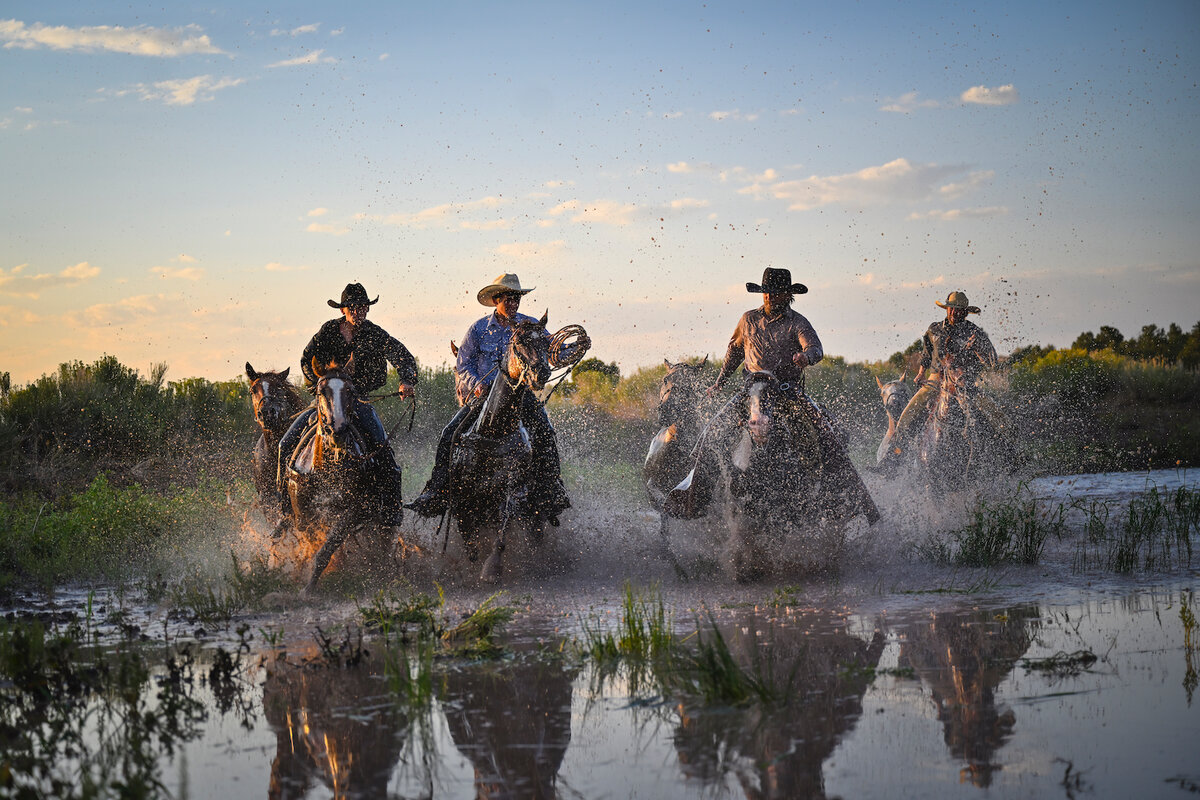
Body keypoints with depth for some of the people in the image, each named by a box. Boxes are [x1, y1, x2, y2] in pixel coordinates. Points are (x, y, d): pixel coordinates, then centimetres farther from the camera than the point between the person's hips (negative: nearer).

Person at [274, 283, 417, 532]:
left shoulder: (376, 335, -2)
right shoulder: (328, 331, 3)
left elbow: (404, 357, -9)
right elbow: (307, 360, 5)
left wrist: (407, 381, -30)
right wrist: (320, 384, -12)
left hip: (359, 399, -2)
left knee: (380, 443, -29)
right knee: (287, 444, -10)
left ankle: (390, 509, -20)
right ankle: (288, 509, 3)